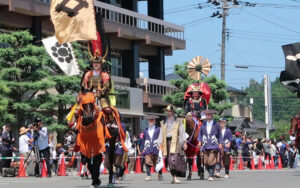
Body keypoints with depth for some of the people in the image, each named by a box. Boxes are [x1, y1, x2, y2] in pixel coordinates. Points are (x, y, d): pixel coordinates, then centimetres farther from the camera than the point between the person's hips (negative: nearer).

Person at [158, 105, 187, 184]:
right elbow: (161, 134, 15)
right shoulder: (163, 123, 17)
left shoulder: (178, 121, 6)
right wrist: (160, 143, 5)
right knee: (169, 161, 3)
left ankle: (175, 177, -20)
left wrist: (184, 142, -5)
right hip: (167, 142, 4)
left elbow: (182, 132, 3)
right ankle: (173, 177, 10)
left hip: (175, 142, -4)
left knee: (174, 159, -16)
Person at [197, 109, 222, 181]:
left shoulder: (216, 124, 0)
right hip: (206, 146, 3)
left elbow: (219, 134, 5)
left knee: (211, 161, -13)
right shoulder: (203, 124, 7)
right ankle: (211, 173, 20)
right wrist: (200, 141, -1)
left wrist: (220, 143, -2)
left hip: (214, 146, -3)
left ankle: (211, 176, -9)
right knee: (206, 162, 2)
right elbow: (200, 133, 12)